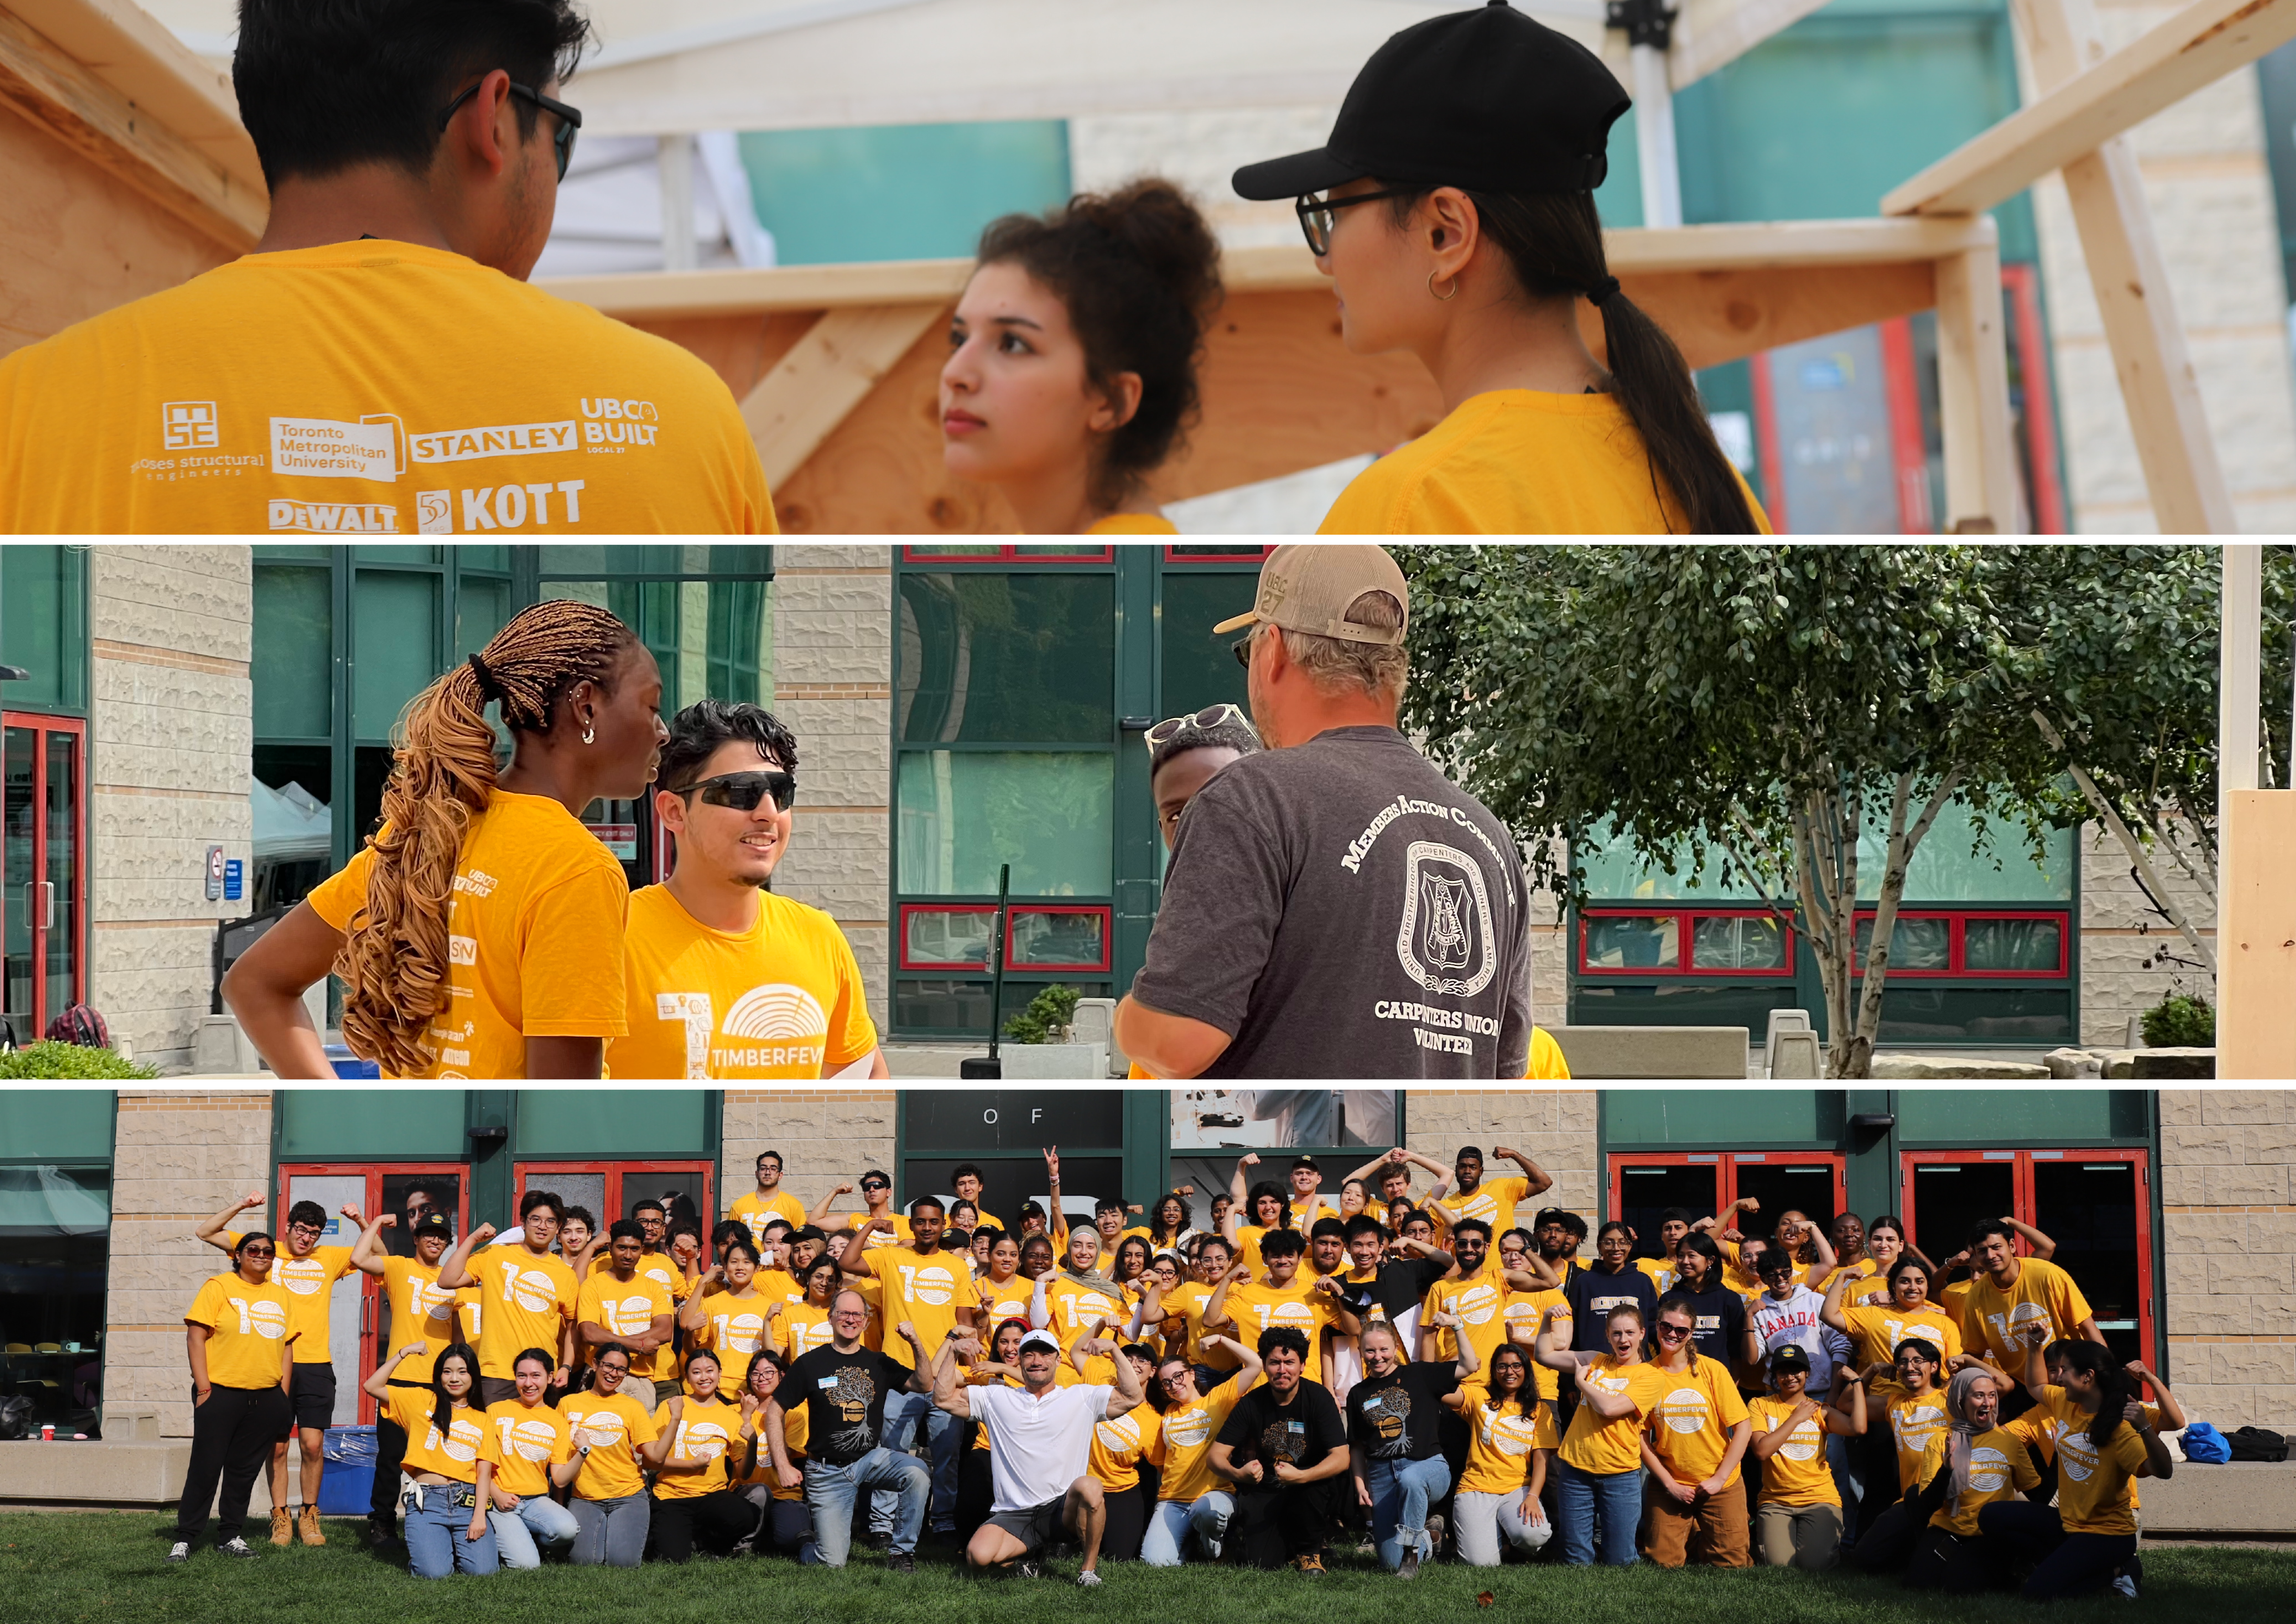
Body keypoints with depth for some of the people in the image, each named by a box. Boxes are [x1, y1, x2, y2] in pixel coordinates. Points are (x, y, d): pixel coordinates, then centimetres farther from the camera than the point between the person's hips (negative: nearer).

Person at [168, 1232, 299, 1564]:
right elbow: (195, 1337, -6)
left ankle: (229, 1536, 18)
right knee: (206, 1467, -4)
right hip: (221, 1393, -5)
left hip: (266, 1397, 5)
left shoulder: (281, 1295, 13)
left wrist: (284, 1397, 9)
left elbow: (287, 1347, 15)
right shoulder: (219, 1287, -2)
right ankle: (184, 1539, 1)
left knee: (245, 1470, 9)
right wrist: (203, 1388, -13)